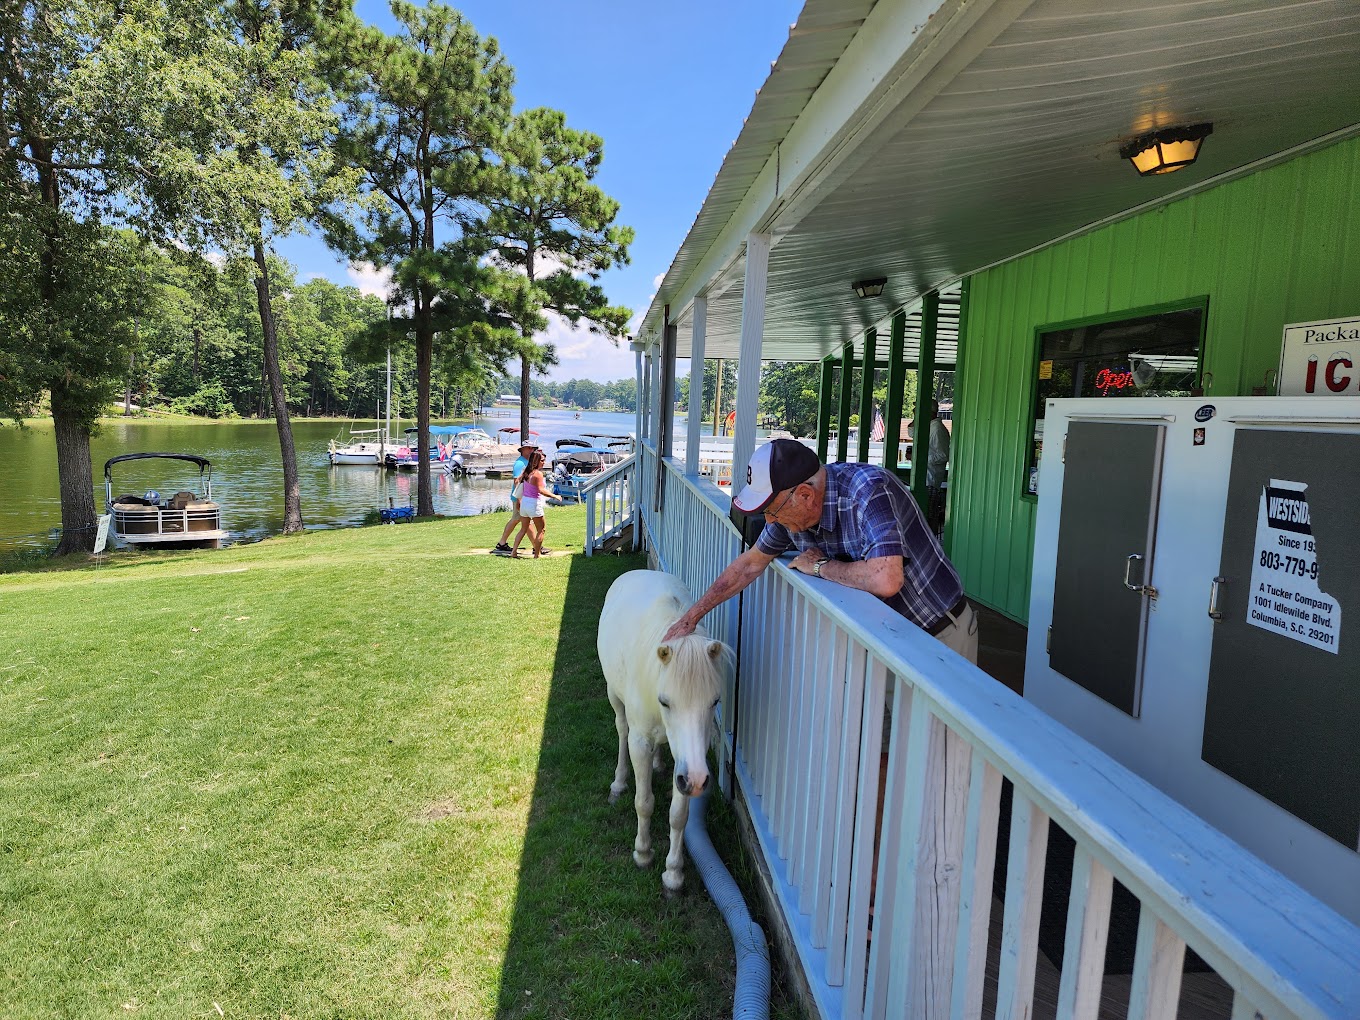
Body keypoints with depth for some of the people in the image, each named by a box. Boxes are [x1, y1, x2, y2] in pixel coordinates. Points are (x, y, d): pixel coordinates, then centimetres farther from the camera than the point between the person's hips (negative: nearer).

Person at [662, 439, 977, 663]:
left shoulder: (868, 488, -30)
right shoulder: (793, 509, -7)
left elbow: (886, 580, -43)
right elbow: (750, 564, 9)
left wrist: (820, 566, -24)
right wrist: (691, 617, 9)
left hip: (941, 635, -6)